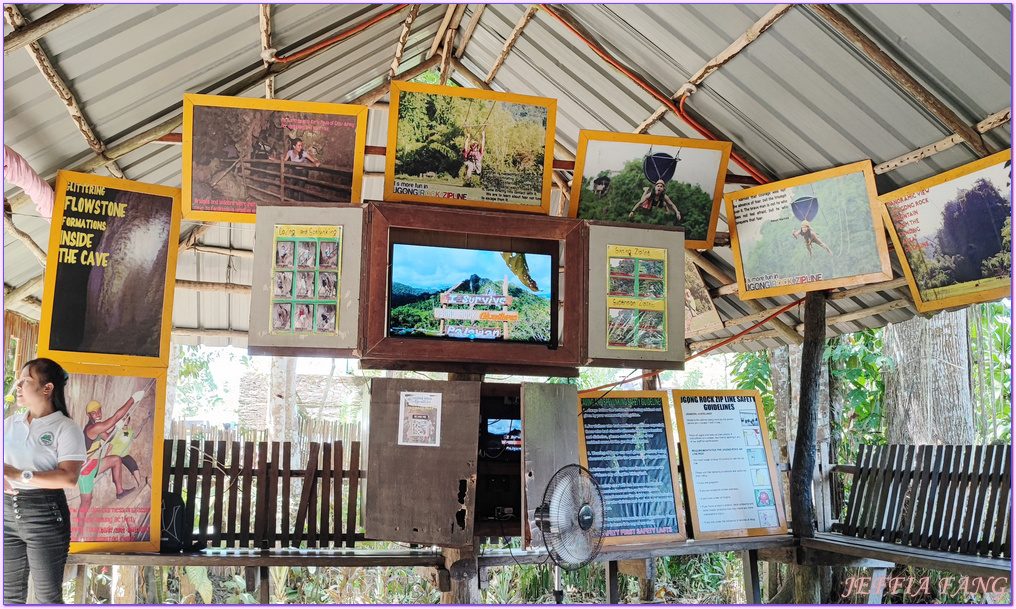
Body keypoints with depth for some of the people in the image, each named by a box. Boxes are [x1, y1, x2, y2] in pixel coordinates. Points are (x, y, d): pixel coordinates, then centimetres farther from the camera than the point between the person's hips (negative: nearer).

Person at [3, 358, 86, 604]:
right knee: (10, 594, 14)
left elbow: (69, 478, -20)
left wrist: (21, 475, -19)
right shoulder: (9, 423, 10)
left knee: (48, 596, 4)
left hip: (45, 514, -6)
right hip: (8, 511, 6)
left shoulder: (65, 428, -9)